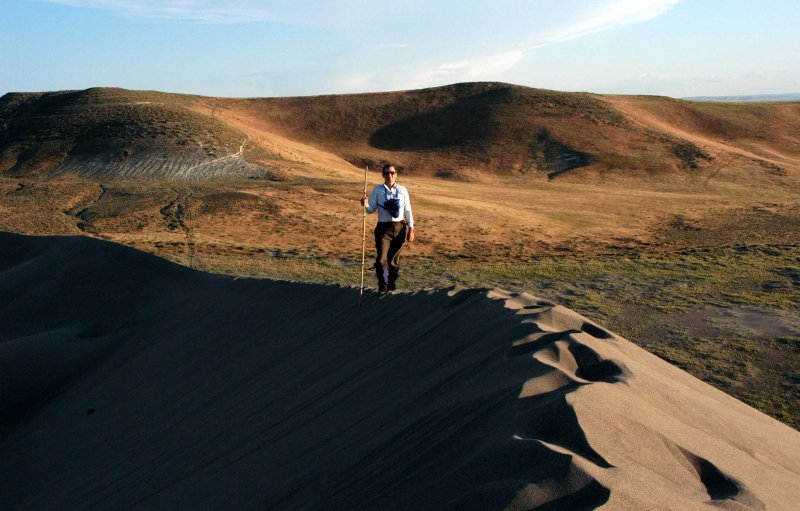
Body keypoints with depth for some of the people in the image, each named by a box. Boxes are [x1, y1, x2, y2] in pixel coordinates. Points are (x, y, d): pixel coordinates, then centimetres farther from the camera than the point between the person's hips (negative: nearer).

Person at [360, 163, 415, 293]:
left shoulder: (402, 190, 4)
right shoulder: (377, 190, 1)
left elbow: (408, 211, 8)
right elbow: (372, 209, 1)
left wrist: (411, 229, 5)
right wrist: (366, 205, -21)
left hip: (399, 227, 1)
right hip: (383, 227, -1)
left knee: (394, 259, 10)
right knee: (381, 259, -12)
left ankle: (392, 286, 27)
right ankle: (383, 286, 5)